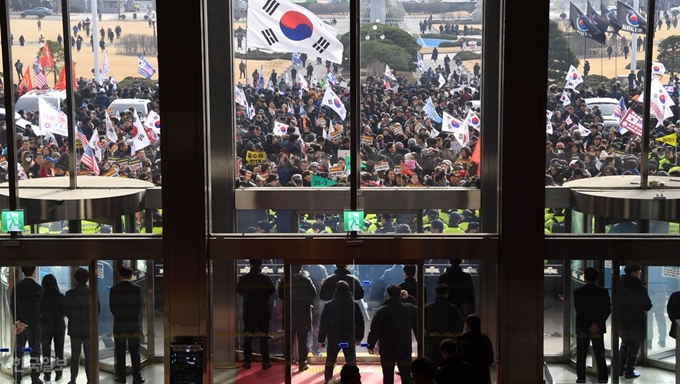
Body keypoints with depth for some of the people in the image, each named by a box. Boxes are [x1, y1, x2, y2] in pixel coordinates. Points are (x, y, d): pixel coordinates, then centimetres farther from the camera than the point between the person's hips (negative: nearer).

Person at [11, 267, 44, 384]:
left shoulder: (17, 286, 2)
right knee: (35, 351, 3)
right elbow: (34, 308, -19)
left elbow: (12, 305, -3)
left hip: (19, 324, 4)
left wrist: (17, 321, -7)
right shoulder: (38, 288, -13)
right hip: (33, 324, -4)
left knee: (18, 351, 11)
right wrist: (26, 324, -16)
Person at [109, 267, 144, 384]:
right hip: (134, 323, -1)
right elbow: (139, 306, -1)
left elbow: (112, 307, 1)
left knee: (120, 352, 7)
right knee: (134, 352, 3)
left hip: (119, 323, 1)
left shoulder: (114, 289, -3)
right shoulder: (136, 288, -5)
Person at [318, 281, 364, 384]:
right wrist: (359, 337, 12)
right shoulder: (354, 305, -4)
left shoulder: (329, 305, -7)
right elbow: (360, 322, 1)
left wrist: (321, 339, 3)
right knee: (351, 363, 6)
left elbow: (323, 323, -5)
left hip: (333, 338, 0)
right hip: (349, 339, 0)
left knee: (330, 363, 15)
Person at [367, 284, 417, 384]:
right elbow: (417, 327, 6)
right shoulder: (411, 309, 0)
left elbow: (375, 330, -7)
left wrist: (371, 345, 4)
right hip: (405, 349, 2)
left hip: (387, 350, -2)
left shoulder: (382, 311, -8)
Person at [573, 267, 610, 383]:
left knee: (581, 355, 7)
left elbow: (578, 310, -10)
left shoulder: (577, 292, -6)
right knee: (599, 354, 5)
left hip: (582, 327, -1)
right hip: (599, 327, 1)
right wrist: (597, 324, -8)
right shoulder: (603, 292, -3)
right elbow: (607, 310, -6)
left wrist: (589, 325, -10)